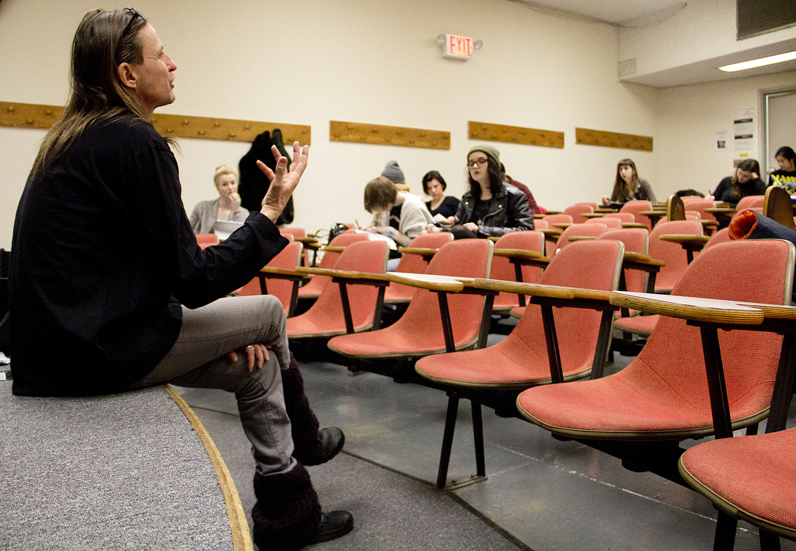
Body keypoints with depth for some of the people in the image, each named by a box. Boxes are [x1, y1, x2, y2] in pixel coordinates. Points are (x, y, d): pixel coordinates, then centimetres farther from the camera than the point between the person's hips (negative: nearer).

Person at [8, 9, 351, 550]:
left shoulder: (75, 136, 13)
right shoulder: (136, 142, -18)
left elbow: (159, 263, 14)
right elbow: (191, 279, -19)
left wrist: (227, 331, 9)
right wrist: (271, 211, -11)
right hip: (97, 349, -9)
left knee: (256, 364, 13)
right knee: (268, 312, 3)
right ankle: (301, 433, 31)